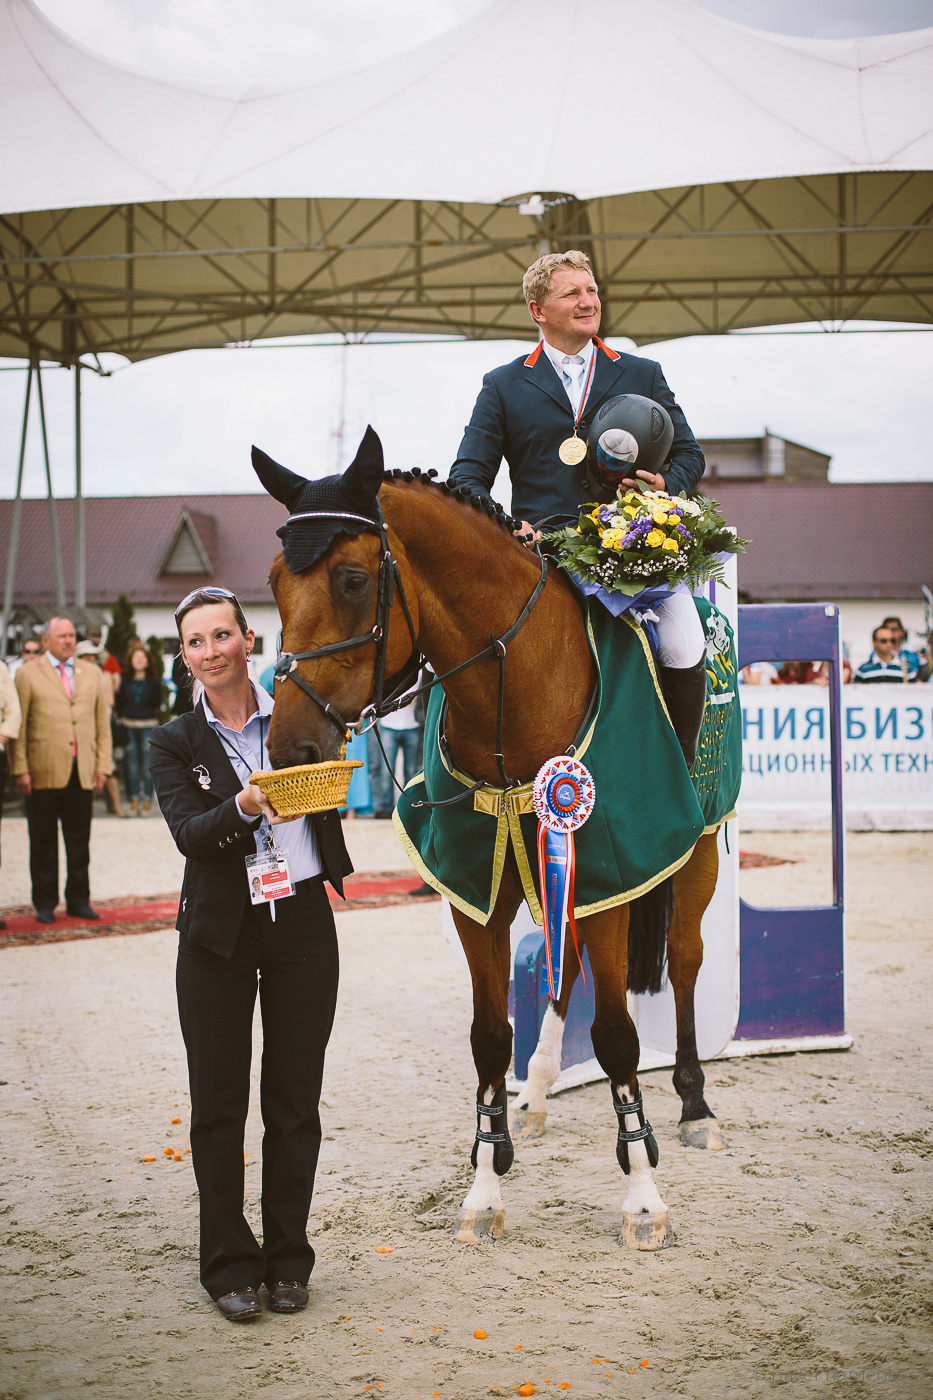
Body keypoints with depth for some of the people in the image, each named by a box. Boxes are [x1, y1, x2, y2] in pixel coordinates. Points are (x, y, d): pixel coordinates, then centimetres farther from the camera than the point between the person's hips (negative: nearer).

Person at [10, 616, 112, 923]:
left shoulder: (92, 673, 14)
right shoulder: (28, 674, 3)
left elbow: (102, 723, 13)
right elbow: (18, 726, -1)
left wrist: (102, 765, 5)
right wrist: (20, 770, -7)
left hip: (83, 773, 3)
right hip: (44, 773, -3)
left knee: (80, 841, 7)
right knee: (43, 842, 4)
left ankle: (79, 900, 16)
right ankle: (45, 904, 12)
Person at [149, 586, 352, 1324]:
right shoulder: (176, 742, 0)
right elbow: (191, 834, -14)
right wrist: (243, 807, -32)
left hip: (303, 922, 1)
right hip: (219, 931, -1)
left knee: (295, 1098, 8)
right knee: (219, 1103, 4)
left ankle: (288, 1258, 20)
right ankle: (230, 1264, 16)